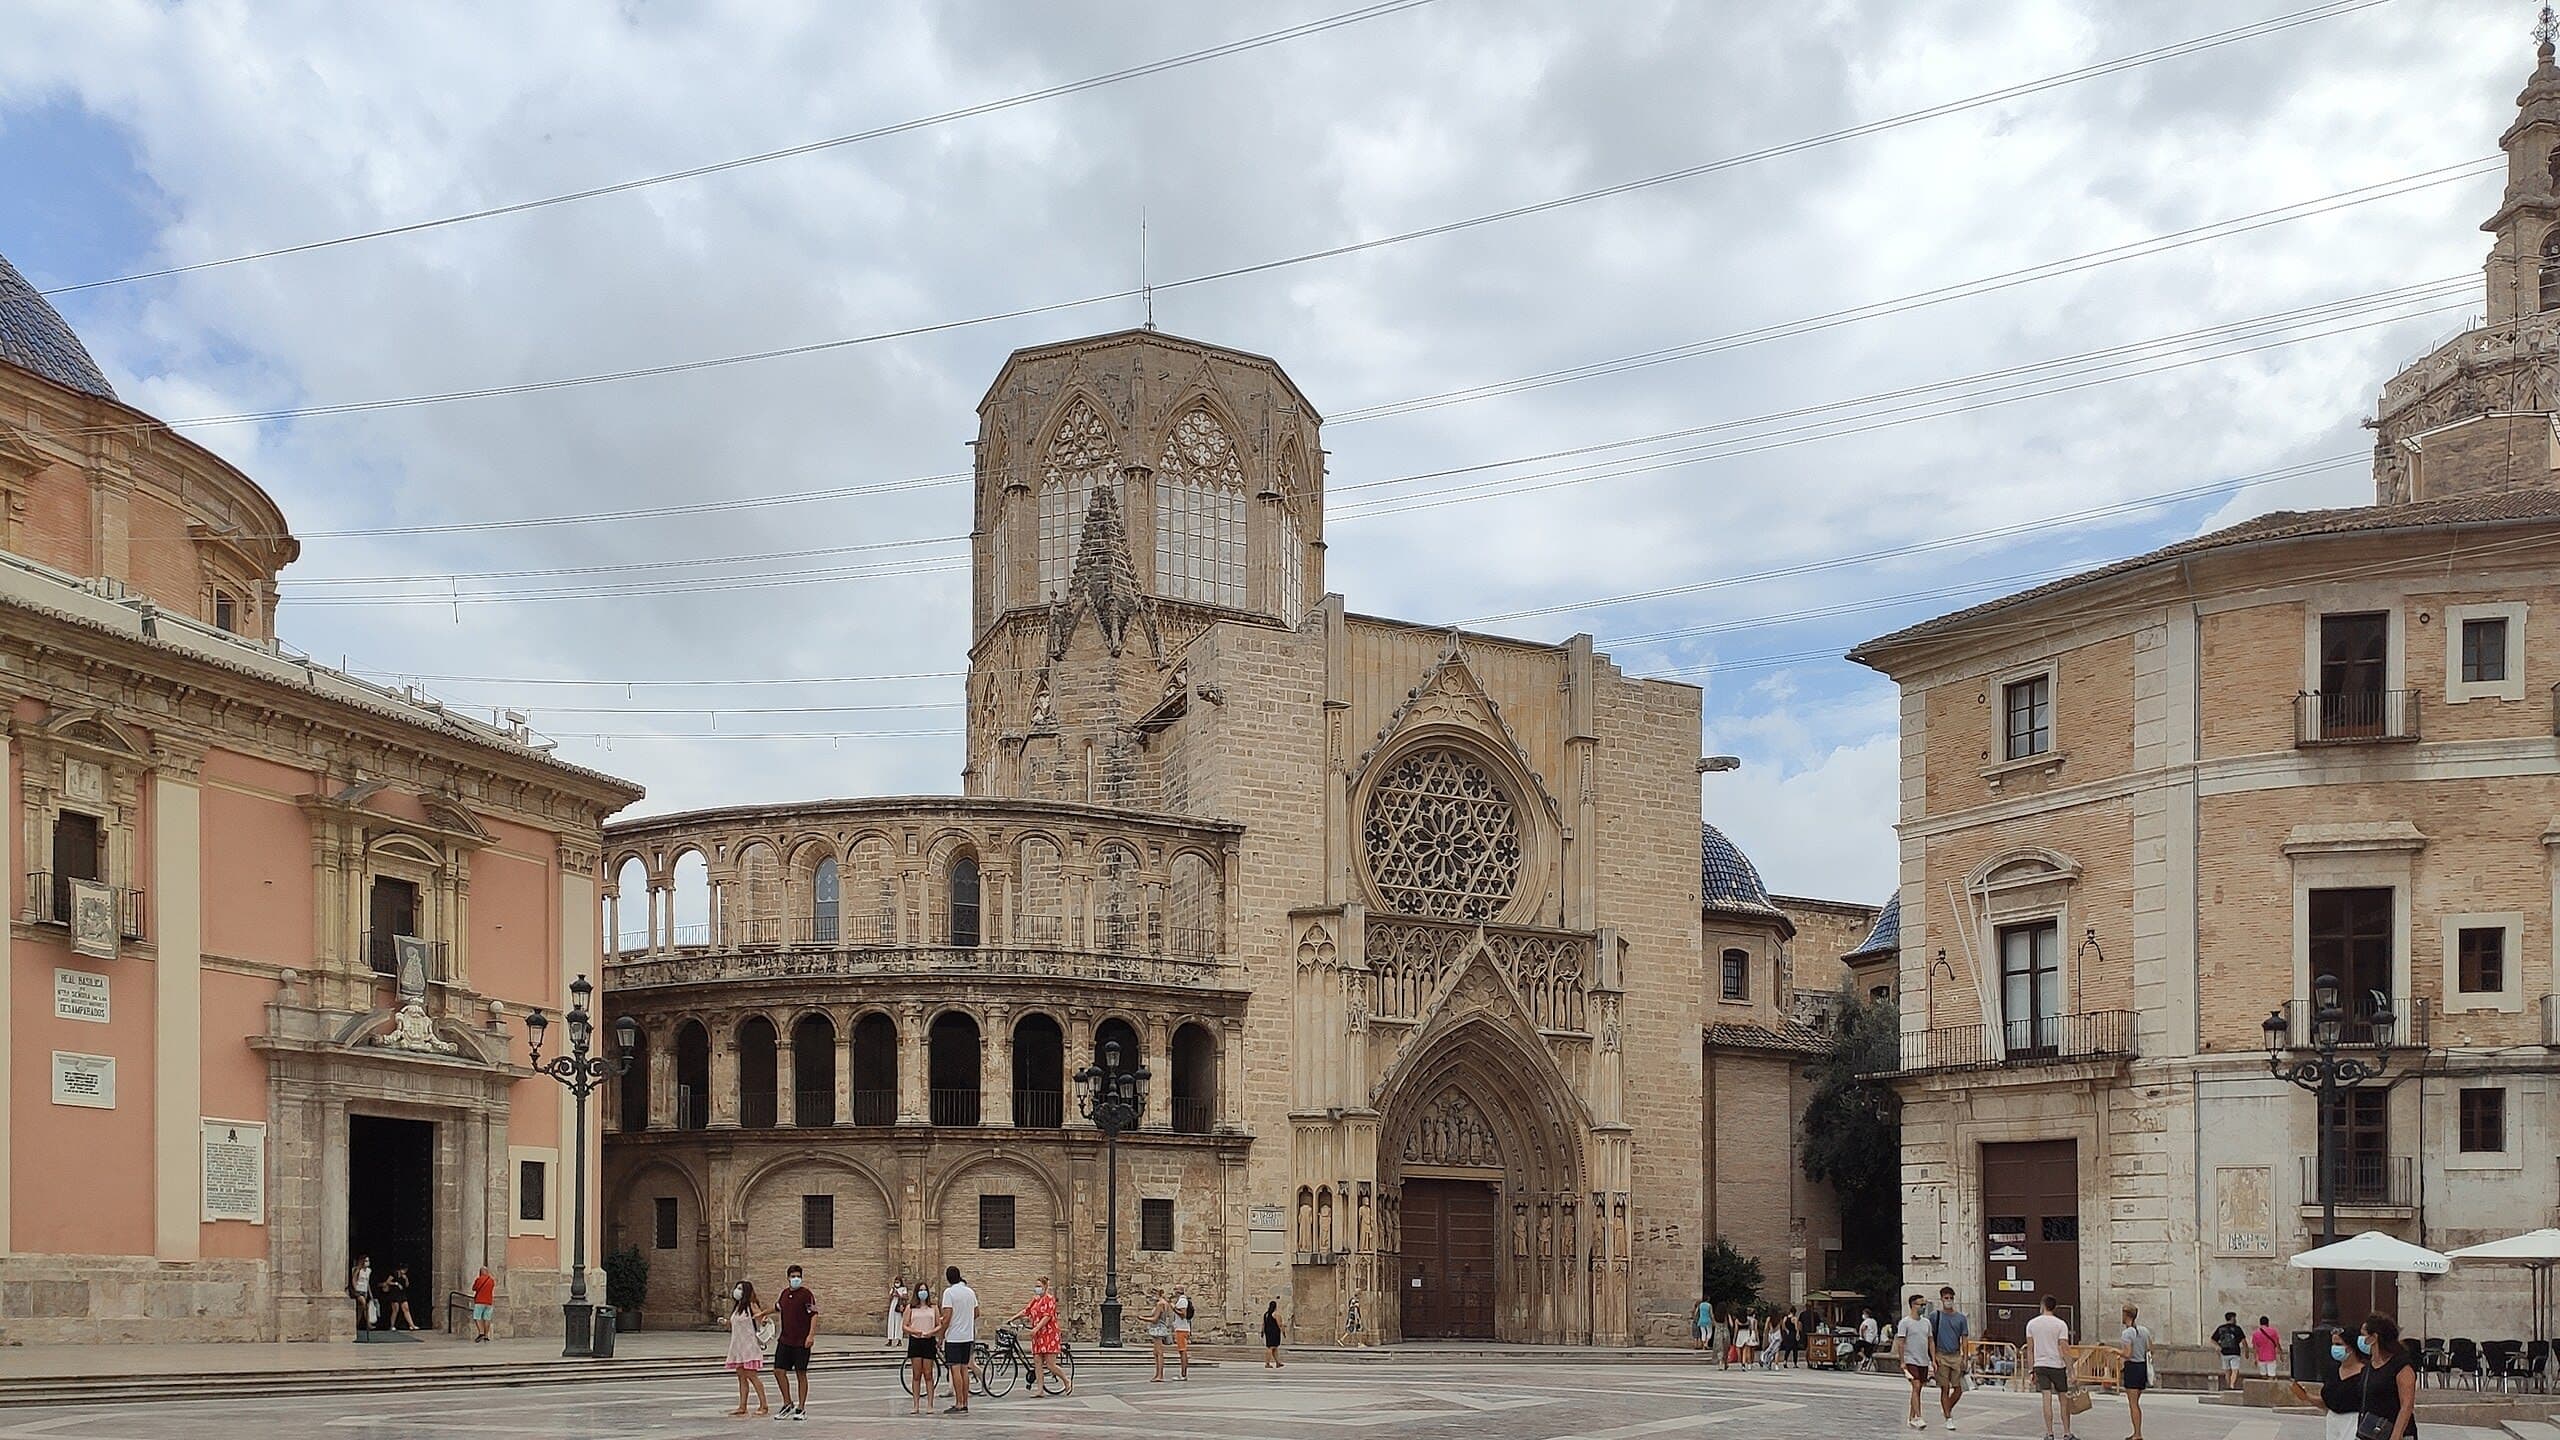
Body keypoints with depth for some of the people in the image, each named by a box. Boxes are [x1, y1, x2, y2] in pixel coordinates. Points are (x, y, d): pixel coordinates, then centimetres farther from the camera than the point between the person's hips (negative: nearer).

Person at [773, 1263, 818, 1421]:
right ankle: (788, 1404, 16)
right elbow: (777, 1308, 29)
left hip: (801, 1341, -6)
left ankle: (801, 1408, 10)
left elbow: (814, 1315, -13)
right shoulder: (784, 1293, 9)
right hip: (784, 1340, 6)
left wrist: (811, 1335, -22)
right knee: (779, 1371, 2)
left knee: (801, 1373, 2)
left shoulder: (807, 1294, -9)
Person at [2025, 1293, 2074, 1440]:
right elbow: (2065, 1349, -11)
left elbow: (2030, 1349, 4)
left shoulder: (2032, 1324, 1)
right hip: (2057, 1366, -2)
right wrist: (2070, 1372, -8)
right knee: (2063, 1400, 10)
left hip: (2040, 1365, 2)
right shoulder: (2060, 1324, -8)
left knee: (2046, 1400, 1)